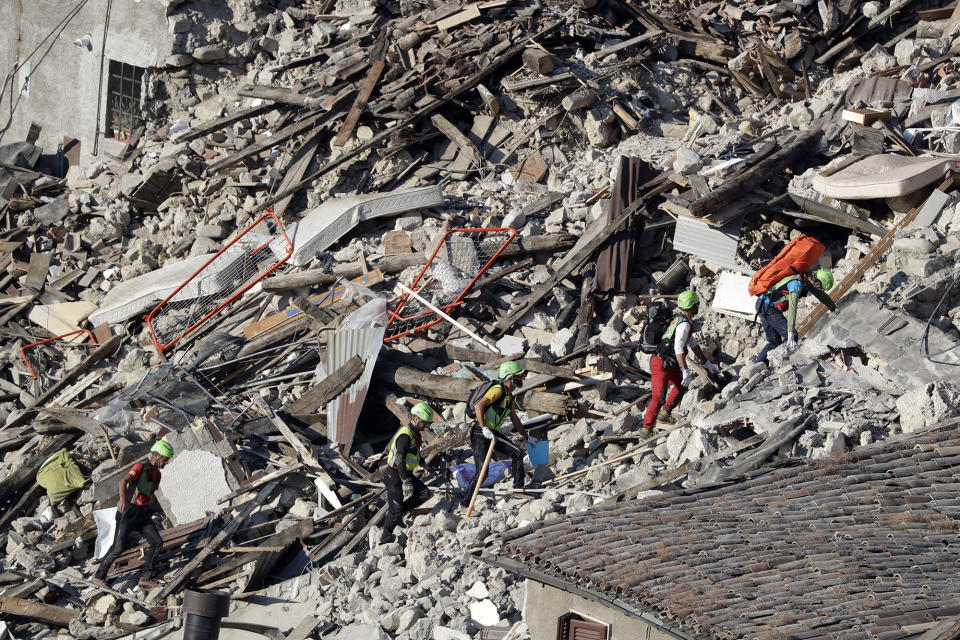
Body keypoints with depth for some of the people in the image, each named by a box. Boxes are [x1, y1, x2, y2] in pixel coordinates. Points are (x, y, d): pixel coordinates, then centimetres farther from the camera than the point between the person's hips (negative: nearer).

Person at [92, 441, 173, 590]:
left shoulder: (157, 474, 13)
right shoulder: (140, 467, -13)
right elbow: (123, 481, -31)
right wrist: (123, 498, -50)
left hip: (143, 513, 7)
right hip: (129, 511, -7)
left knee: (156, 542, -6)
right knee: (118, 547, -5)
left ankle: (146, 578, -3)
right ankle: (99, 575, 13)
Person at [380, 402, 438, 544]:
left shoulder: (414, 432, 10)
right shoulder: (405, 435, -22)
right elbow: (400, 459, -27)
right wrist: (406, 482, -27)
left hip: (406, 473, 9)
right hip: (395, 475, -9)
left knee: (424, 493, -1)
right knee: (395, 509, -3)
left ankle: (399, 511, 9)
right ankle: (385, 539, 10)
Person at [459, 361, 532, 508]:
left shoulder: (509, 396, 17)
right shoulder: (498, 390, -13)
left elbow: (515, 419, 31)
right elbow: (479, 406, -25)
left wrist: (526, 437, 35)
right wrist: (485, 429, -32)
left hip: (492, 433, 9)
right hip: (480, 433, -9)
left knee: (517, 452, -1)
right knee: (481, 471, -15)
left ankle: (518, 489, 8)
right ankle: (465, 504, -7)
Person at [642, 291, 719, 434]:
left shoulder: (681, 319, 14)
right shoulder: (684, 324, -18)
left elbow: (694, 344, 22)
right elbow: (678, 349, -27)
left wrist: (707, 364, 25)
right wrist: (686, 371, -26)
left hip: (669, 364, 10)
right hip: (661, 364, -10)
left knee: (682, 386, 22)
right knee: (658, 398, -12)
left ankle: (665, 414, 24)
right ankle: (647, 430, -9)